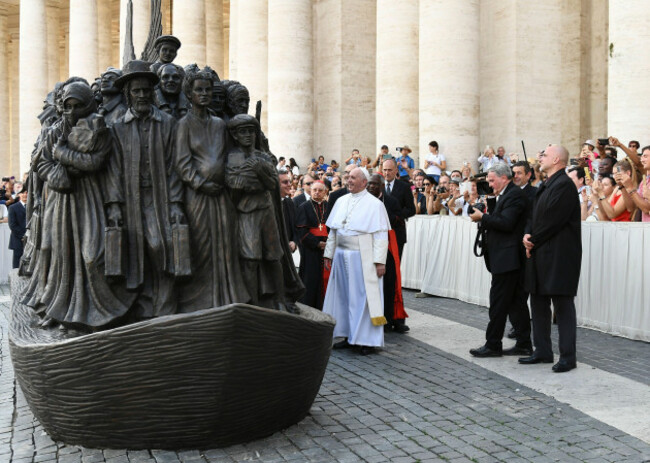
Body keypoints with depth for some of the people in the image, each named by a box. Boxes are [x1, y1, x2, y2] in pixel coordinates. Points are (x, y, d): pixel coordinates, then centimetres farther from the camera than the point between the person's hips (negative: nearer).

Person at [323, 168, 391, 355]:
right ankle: (349, 335, 20)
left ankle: (367, 339, 6)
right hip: (341, 256, 6)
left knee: (363, 296, -2)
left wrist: (379, 261, -16)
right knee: (343, 295, 10)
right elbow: (333, 231, 15)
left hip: (362, 257, -6)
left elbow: (380, 234, -10)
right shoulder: (341, 202, 11)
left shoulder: (374, 204, -6)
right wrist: (329, 254, 11)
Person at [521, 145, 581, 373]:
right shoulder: (546, 185, 17)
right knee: (538, 303, 14)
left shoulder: (564, 184, -14)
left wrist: (534, 240, -11)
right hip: (540, 253, 10)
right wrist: (528, 235, -3)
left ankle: (568, 356, 3)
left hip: (558, 255, -10)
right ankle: (542, 351, 23)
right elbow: (536, 215, 16)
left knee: (563, 304, -4)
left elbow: (553, 219, -20)